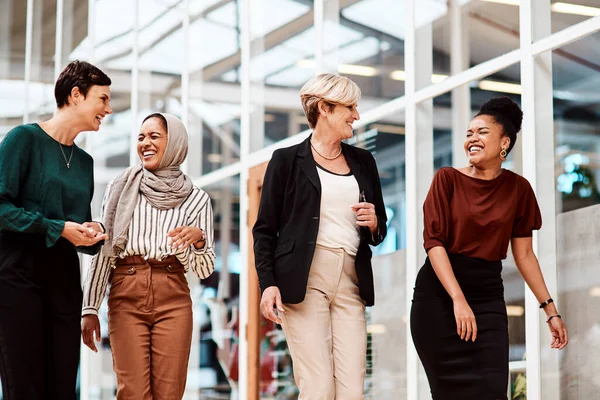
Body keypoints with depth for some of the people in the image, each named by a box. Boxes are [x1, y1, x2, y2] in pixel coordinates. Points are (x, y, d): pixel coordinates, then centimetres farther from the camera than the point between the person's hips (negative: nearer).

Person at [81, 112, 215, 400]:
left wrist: (198, 239, -13)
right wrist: (90, 309, 3)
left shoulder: (195, 199, 8)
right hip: (126, 296, 0)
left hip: (173, 298, 1)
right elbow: (103, 251, 7)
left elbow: (204, 269, 7)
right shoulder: (122, 189, 7)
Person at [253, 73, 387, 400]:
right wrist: (267, 283, -9)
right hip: (303, 281, -4)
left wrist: (375, 224, 3)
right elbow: (265, 229, 4)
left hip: (350, 283, 4)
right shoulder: (288, 160, 6)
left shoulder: (363, 162, 19)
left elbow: (379, 231, 27)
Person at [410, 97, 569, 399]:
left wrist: (550, 309, 4)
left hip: (488, 295, 2)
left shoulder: (518, 188, 4)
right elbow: (434, 241, -10)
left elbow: (524, 255, 8)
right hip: (438, 295, -1)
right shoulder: (448, 179, -2)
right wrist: (458, 299, -20)